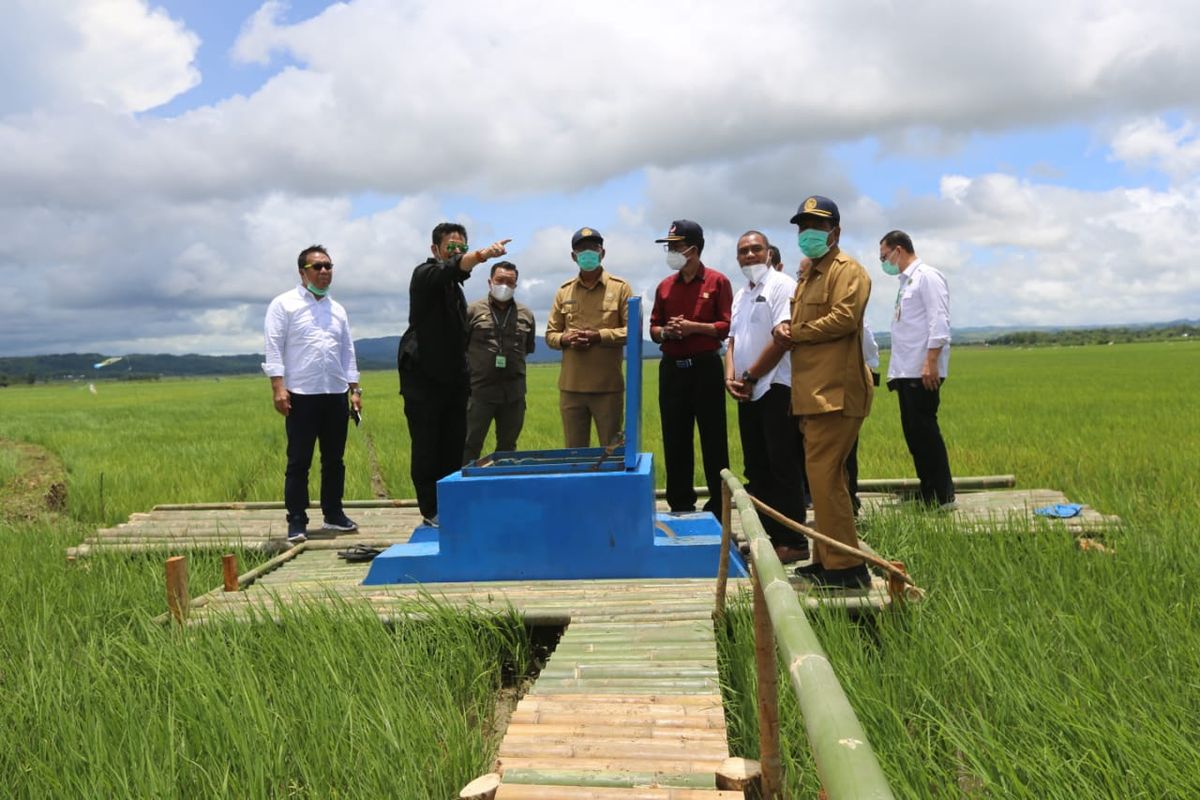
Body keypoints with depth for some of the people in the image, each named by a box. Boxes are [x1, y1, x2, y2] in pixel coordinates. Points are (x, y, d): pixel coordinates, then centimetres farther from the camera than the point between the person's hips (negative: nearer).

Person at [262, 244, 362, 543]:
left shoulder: (337, 310, 17)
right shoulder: (284, 304, 1)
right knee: (299, 462, -1)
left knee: (334, 459, 10)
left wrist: (354, 389, 12)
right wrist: (278, 387, -14)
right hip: (301, 395, -5)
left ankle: (333, 514, 22)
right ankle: (296, 522, 6)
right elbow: (273, 347, -5)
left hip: (336, 395, 5)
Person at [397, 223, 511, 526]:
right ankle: (432, 512, 4)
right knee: (427, 447, -3)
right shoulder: (426, 274, -6)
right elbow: (453, 268, -31)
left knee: (454, 446, 8)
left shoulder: (454, 287, 20)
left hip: (452, 378, 8)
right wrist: (483, 255, -50)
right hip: (423, 376, -8)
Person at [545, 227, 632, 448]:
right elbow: (550, 334, 13)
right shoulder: (563, 291, 11)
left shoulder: (620, 287, 2)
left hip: (608, 386, -3)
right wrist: (565, 339, -10)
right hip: (570, 386, 3)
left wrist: (598, 336, -16)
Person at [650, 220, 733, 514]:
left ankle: (719, 505, 10)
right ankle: (680, 505, 18)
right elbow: (653, 328, 14)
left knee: (713, 438, 0)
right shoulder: (665, 286, 11)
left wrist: (693, 327, -16)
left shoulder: (717, 282, -2)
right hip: (672, 368, 4)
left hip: (706, 367, -4)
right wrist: (665, 331, -7)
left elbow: (728, 326, -7)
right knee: (674, 439, 7)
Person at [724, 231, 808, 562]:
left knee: (783, 469, -5)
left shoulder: (782, 285, -7)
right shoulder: (741, 294, 19)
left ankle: (793, 542, 1)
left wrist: (750, 378, -12)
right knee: (757, 469, 11)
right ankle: (765, 535, 18)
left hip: (775, 388, -8)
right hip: (748, 393, 8)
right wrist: (731, 378, 0)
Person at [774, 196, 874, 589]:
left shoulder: (847, 270, -6)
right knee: (824, 475, 13)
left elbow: (844, 317, -20)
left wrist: (796, 333, -9)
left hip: (835, 392, -10)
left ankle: (847, 566, -6)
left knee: (823, 474, -12)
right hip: (814, 392, 10)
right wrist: (785, 329, 4)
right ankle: (827, 559, 21)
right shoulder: (808, 275, 24)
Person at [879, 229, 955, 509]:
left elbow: (939, 321, -16)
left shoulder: (927, 277, -6)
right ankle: (928, 495, 17)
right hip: (905, 372, 9)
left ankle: (943, 497, 2)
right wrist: (895, 371, 15)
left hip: (922, 372, -9)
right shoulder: (906, 282, 20)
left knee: (924, 430, -6)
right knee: (913, 433, 10)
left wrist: (931, 362, -23)